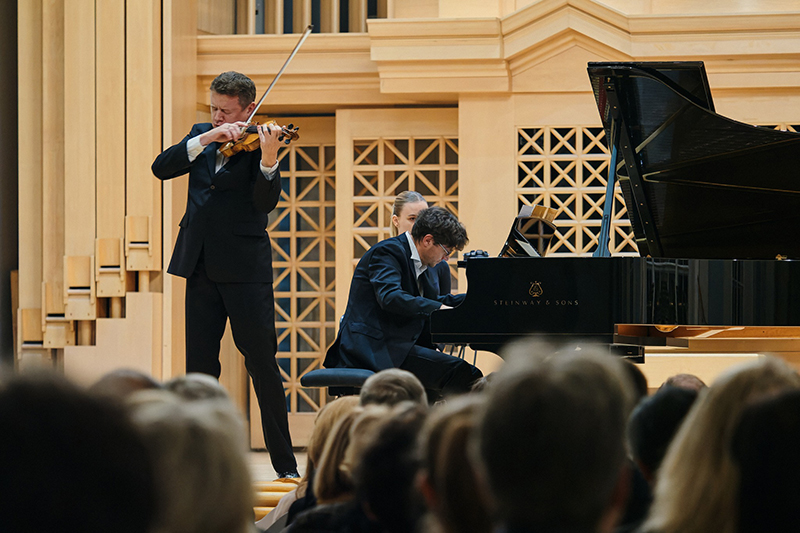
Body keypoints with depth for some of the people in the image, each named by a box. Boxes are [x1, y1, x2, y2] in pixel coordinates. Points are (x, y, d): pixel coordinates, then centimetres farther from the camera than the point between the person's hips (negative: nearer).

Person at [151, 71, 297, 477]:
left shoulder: (257, 144, -2)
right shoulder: (201, 136, 12)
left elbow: (265, 204, -16)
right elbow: (161, 168, -3)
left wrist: (268, 161, -34)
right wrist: (206, 138, -15)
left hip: (244, 269, -5)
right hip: (200, 267, 5)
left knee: (263, 366, -5)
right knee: (199, 367, 6)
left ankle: (286, 465, 1)